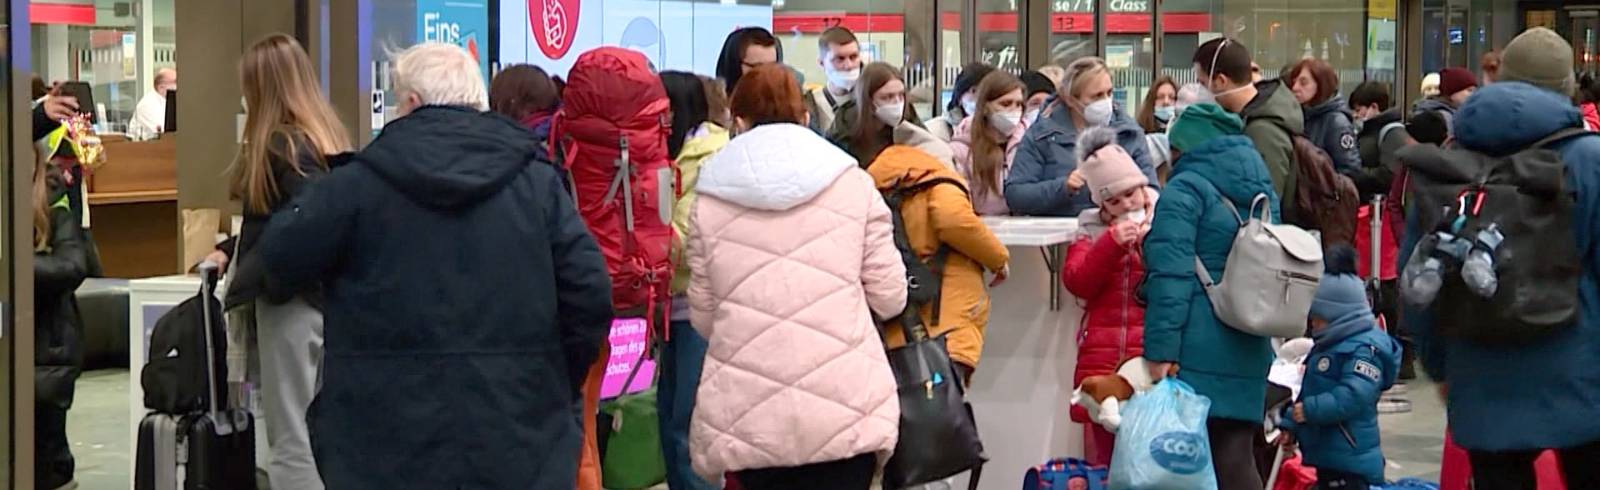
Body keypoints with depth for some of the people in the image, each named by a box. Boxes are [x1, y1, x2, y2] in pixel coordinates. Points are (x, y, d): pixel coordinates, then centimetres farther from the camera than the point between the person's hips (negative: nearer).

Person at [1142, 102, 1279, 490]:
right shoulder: (1263, 192, 18)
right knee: (1236, 456, 9)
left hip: (1197, 353, -7)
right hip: (1249, 353, 7)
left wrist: (1160, 350, -17)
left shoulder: (1185, 189, -6)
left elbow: (1171, 276, -15)